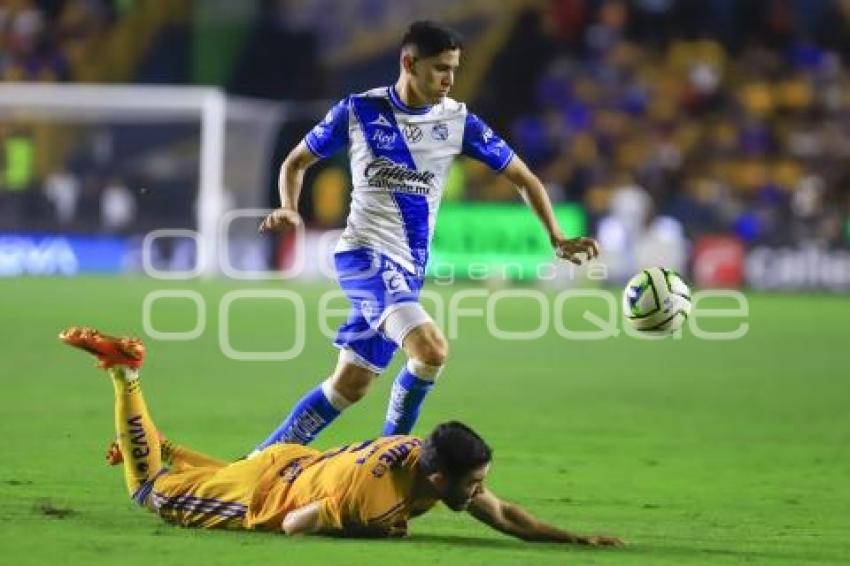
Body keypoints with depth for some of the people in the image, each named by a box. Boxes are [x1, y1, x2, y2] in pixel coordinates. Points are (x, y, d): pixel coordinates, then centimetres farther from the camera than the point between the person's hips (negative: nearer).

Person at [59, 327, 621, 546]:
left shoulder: (431, 459, -20)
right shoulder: (370, 491, -41)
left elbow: (504, 515, -11)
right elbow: (293, 524, -31)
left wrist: (577, 538, -20)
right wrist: (371, 532, -26)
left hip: (296, 464, 6)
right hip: (266, 490, -6)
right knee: (152, 486, 14)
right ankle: (125, 374, 18)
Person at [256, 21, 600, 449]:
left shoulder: (457, 120, 1)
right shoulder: (358, 110, -5)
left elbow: (522, 176, 7)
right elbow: (297, 161, 8)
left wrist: (556, 238, -5)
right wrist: (289, 210, -12)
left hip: (407, 269, 5)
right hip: (363, 254, -5)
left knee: (349, 387, 8)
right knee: (432, 351, -28)